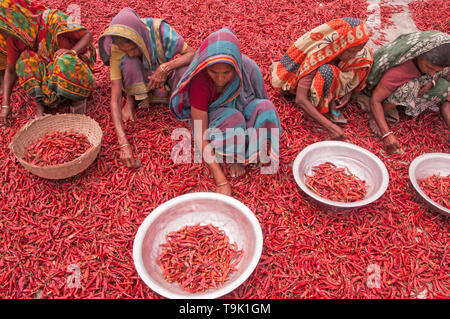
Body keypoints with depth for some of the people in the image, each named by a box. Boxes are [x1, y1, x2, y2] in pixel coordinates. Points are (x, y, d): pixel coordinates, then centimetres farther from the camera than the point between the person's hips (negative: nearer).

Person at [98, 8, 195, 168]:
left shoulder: (159, 29, -32)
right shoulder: (116, 49, -30)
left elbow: (192, 54, -24)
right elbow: (115, 99, -33)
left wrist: (165, 67, -42)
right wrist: (124, 144, -44)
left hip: (165, 76, 0)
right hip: (140, 81, 0)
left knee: (184, 68, -34)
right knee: (128, 62, -34)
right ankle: (131, 100, -8)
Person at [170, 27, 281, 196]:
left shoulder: (248, 68, -23)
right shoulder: (200, 81, -30)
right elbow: (200, 135, -29)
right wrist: (221, 181, -35)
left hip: (243, 114, 3)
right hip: (213, 120, -3)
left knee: (266, 107, -28)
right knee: (232, 119, -36)